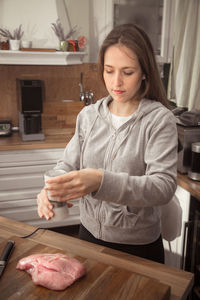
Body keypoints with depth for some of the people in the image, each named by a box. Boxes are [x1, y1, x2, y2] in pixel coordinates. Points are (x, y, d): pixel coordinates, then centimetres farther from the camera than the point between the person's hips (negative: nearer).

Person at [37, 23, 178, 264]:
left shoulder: (159, 119, -17)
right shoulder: (88, 116, -2)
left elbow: (164, 186, -26)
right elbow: (68, 164, 0)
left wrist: (102, 182, -40)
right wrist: (51, 188, -22)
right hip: (90, 234, 4)